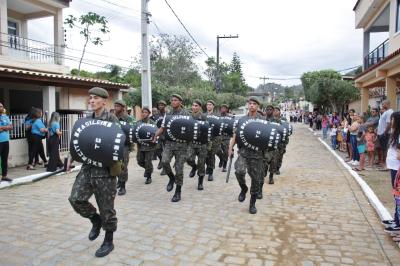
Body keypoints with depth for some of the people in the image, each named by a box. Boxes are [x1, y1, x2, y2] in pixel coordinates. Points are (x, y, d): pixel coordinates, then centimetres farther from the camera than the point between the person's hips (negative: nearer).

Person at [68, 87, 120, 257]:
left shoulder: (111, 119, -7)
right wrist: (72, 157, 8)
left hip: (105, 169, -6)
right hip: (87, 167, 6)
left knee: (106, 207, 3)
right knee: (76, 198, -3)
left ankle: (108, 242, 22)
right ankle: (96, 220, 26)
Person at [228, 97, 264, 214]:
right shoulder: (242, 119, 10)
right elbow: (235, 135, 11)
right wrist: (230, 148, 1)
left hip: (256, 153, 0)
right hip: (243, 151, 1)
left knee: (256, 179, 4)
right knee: (239, 171, -23)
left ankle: (252, 204, 23)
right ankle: (243, 189, 9)